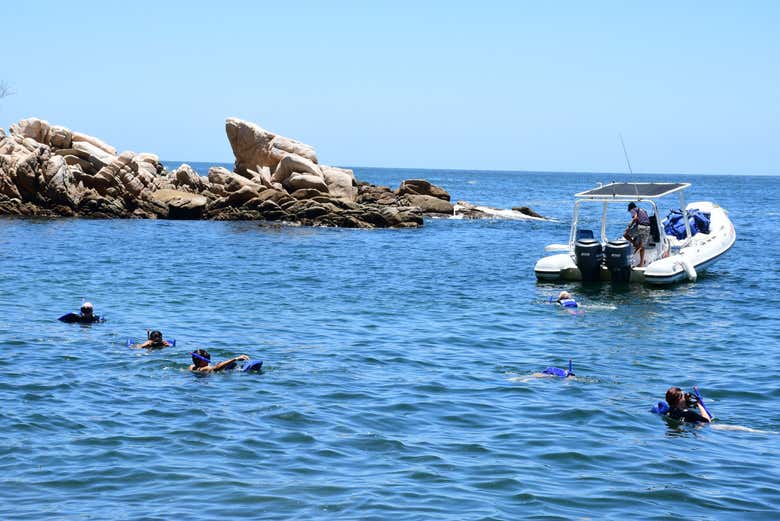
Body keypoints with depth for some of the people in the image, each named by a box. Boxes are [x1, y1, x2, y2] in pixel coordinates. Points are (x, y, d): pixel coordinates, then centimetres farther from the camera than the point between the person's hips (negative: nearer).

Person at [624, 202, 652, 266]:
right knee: (642, 245, 14)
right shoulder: (643, 210, 30)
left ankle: (636, 245, -3)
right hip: (647, 228, 7)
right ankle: (642, 263, 13)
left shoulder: (633, 210, 6)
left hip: (640, 227, -7)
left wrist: (630, 226, -10)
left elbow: (636, 218, -15)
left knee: (625, 234, 10)